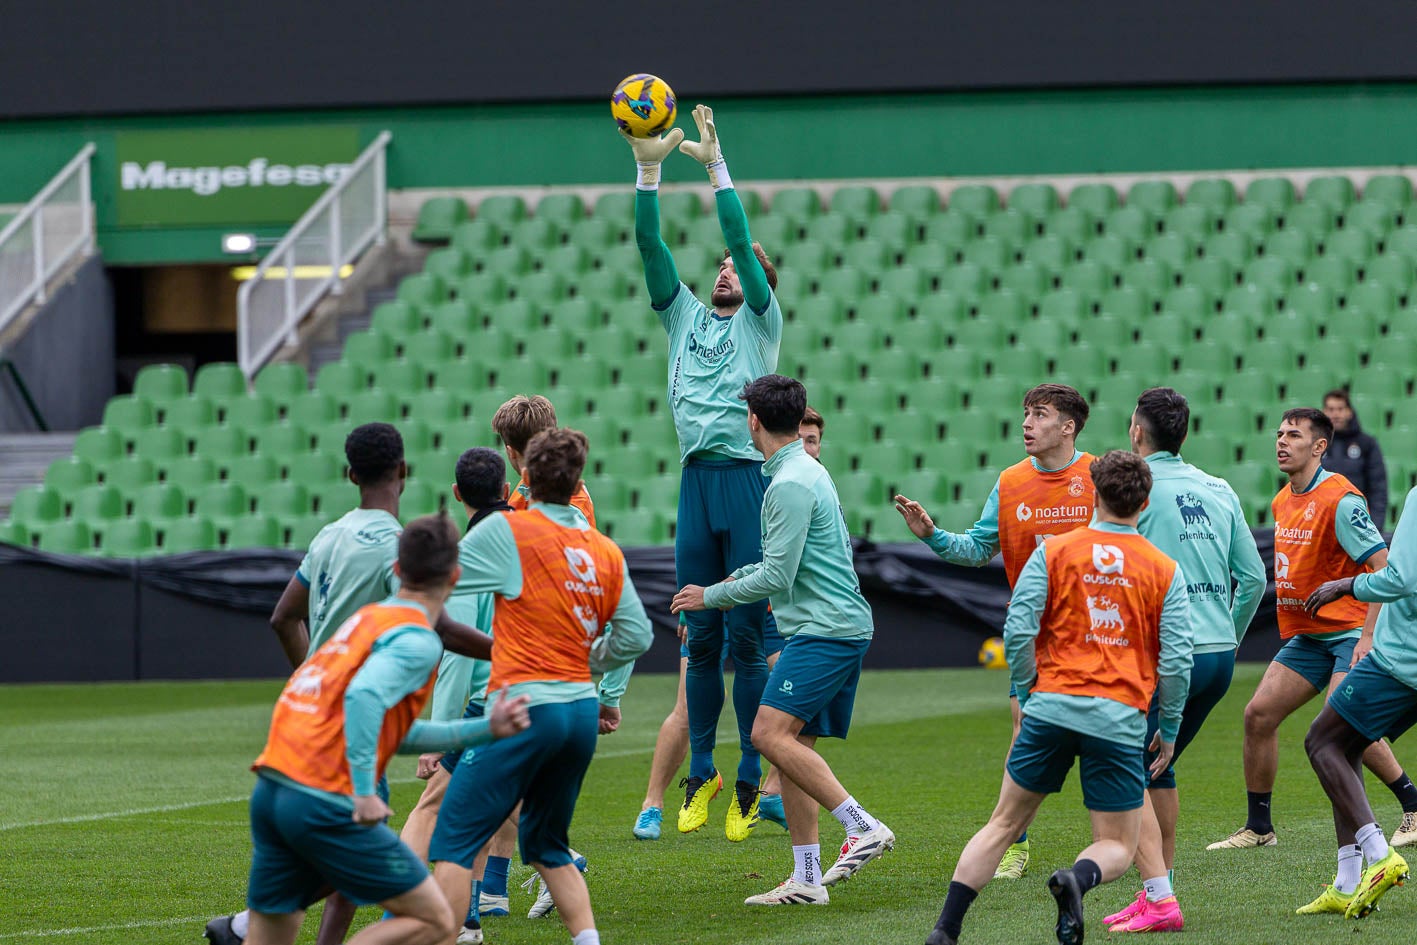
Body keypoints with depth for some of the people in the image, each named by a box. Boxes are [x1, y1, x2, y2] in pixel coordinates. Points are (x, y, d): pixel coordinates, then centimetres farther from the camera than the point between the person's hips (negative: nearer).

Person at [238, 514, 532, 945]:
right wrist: (364, 792, -24)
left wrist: (486, 729, 25)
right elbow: (363, 696, -26)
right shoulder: (419, 641, -6)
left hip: (270, 791, 8)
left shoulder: (368, 618, 21)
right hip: (326, 803, -8)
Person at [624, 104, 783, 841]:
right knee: (701, 640, 7)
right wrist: (647, 170, -2)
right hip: (697, 481, 4)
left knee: (746, 639, -3)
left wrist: (716, 168, -10)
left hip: (749, 478, -4)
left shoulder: (761, 321, 7)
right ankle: (700, 774, 13)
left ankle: (751, 779, 2)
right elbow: (651, 246, 8)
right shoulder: (685, 315, 17)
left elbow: (743, 244, -6)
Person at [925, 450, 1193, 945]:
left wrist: (1026, 695, 12)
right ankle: (1077, 879, -26)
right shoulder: (1165, 570, 3)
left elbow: (1018, 630, -2)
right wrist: (1169, 730, 12)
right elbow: (1177, 659, 0)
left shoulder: (1053, 552, 3)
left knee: (1003, 824, 13)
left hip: (1052, 705, 1)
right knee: (1117, 847, 8)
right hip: (1120, 718, -1)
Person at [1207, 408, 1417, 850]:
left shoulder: (1340, 501, -17)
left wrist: (1368, 635, -25)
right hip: (1306, 634, 8)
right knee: (1259, 713, 0)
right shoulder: (1283, 502, 10)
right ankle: (1259, 827, 10)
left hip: (1350, 631, -8)